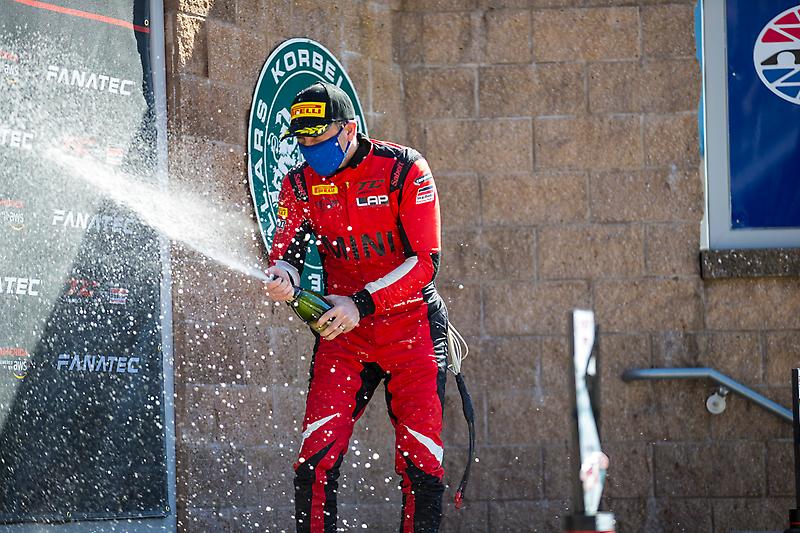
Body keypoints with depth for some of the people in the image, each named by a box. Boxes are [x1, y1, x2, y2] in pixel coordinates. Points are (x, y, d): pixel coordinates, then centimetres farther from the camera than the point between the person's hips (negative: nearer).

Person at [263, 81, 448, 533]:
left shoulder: (404, 170, -12)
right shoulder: (301, 184, 0)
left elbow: (425, 260, -16)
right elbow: (287, 248, 0)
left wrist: (361, 303, -26)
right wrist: (283, 275, -25)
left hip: (412, 328, -3)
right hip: (342, 331, 3)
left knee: (421, 463, -7)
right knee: (317, 458, -12)